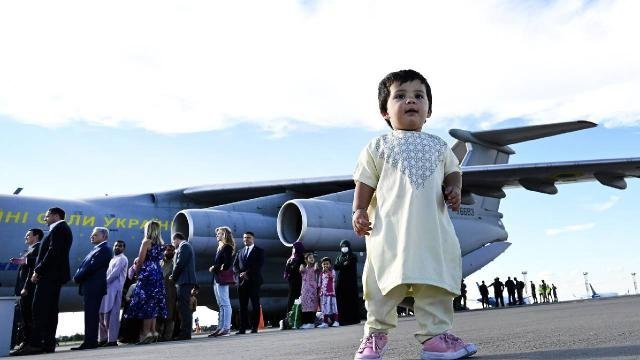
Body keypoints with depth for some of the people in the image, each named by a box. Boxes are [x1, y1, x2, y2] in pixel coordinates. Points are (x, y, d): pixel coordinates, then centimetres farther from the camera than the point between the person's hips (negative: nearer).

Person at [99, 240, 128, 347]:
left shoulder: (122, 259, -2)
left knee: (112, 314, -10)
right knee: (103, 314, 10)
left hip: (115, 290, -9)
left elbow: (115, 273, -12)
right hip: (108, 289, 9)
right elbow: (108, 273, 20)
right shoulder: (113, 259, 25)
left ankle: (112, 339, -9)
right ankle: (103, 338, 17)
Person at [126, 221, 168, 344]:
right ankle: (153, 332, 10)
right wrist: (138, 265, 18)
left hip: (147, 274, -7)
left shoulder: (146, 242, -8)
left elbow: (141, 260, -9)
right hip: (157, 275, 7)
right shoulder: (160, 243, 12)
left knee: (146, 304, -5)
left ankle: (146, 333, -6)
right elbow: (157, 259, 12)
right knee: (153, 304, 10)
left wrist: (136, 269, 10)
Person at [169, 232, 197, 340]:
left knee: (184, 307, -10)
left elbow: (180, 264, -14)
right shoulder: (186, 246, 25)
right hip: (187, 281, 10)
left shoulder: (184, 246, -6)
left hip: (185, 281, -10)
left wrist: (173, 277, -3)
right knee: (184, 307, 11)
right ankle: (185, 332, 14)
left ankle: (185, 333, -11)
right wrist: (175, 276, 12)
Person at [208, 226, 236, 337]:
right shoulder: (220, 247, 20)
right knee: (221, 305, 10)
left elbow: (227, 264, -18)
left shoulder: (227, 247, -9)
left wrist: (215, 268, -10)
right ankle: (221, 328, 14)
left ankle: (226, 328, -5)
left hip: (222, 279, -10)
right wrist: (213, 268, 2)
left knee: (225, 304, -7)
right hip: (216, 279, 10)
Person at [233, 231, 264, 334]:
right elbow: (235, 266, 13)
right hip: (242, 281, 4)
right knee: (242, 305, 1)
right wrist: (241, 273, -6)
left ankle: (254, 327, 1)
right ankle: (243, 328, 2)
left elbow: (259, 265, -6)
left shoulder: (259, 251, 6)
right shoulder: (240, 252, 20)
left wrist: (247, 273, -13)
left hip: (254, 280, -4)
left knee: (255, 305, -2)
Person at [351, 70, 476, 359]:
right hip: (390, 229, -2)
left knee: (436, 283, 3)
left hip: (432, 230, 3)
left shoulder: (438, 145, 17)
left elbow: (452, 171, 20)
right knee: (384, 282, 2)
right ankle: (375, 333, 18)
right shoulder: (378, 146, 8)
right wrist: (359, 210, -5)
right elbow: (365, 181, 6)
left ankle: (436, 334, 13)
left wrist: (454, 188, -1)